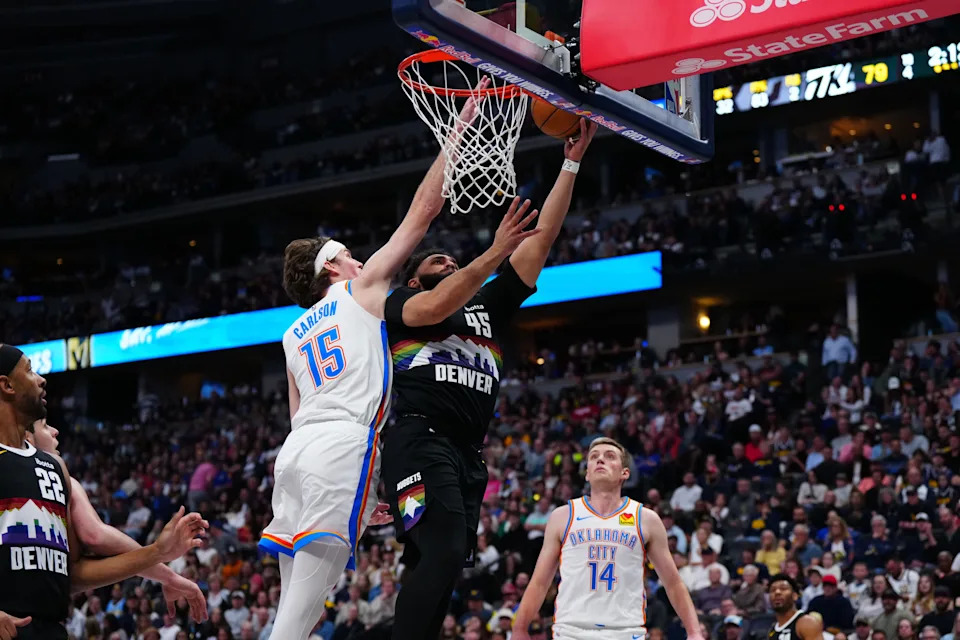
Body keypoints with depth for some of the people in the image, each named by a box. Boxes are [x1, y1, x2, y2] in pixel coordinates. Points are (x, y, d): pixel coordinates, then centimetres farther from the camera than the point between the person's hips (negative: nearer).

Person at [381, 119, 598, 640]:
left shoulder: (487, 307, 27)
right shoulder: (401, 303, 13)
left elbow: (541, 242, 21)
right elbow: (438, 306, -13)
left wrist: (571, 164, 16)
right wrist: (495, 249, -18)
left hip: (468, 452, 7)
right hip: (420, 440, -7)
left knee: (436, 567, 3)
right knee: (443, 552, -24)